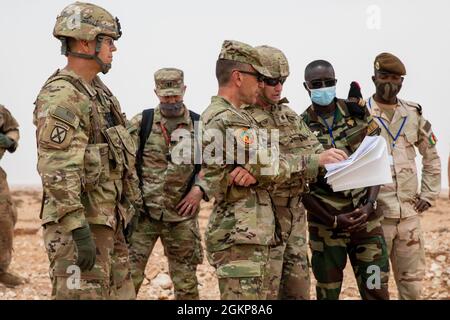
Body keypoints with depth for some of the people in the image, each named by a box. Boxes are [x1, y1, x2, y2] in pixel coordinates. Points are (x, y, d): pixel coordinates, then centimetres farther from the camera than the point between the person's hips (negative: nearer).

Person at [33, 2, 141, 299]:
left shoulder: (98, 91, 15)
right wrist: (78, 230, -27)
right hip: (80, 222, -10)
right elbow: (57, 172, -24)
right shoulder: (60, 98, -17)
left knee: (121, 293, 12)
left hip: (109, 220, 10)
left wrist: (129, 207, 21)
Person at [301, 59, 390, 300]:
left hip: (365, 218, 2)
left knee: (376, 291, -1)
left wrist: (369, 205, -11)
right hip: (326, 223, -1)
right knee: (328, 292, 7)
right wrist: (333, 219, -11)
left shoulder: (358, 114, 3)